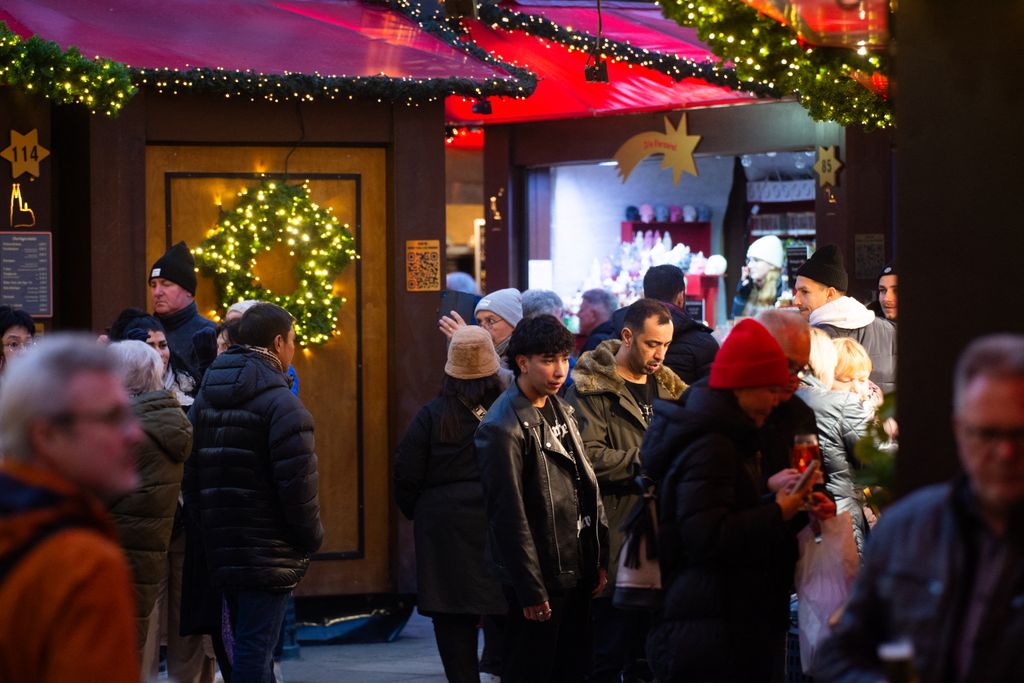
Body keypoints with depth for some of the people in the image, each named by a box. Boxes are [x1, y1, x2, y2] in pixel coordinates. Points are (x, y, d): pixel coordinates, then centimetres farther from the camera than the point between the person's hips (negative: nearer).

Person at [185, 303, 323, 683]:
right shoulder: (280, 403, -14)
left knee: (246, 643, 18)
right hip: (269, 552, -8)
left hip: (222, 548, 8)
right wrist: (311, 537, -6)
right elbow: (298, 481, -19)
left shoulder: (205, 399, 12)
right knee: (255, 649, -7)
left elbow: (190, 475, 14)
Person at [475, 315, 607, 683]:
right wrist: (530, 589, -18)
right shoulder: (502, 428, -16)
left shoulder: (561, 410, 10)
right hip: (541, 577, -8)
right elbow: (509, 514, -18)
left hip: (575, 570, 8)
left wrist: (599, 557, 11)